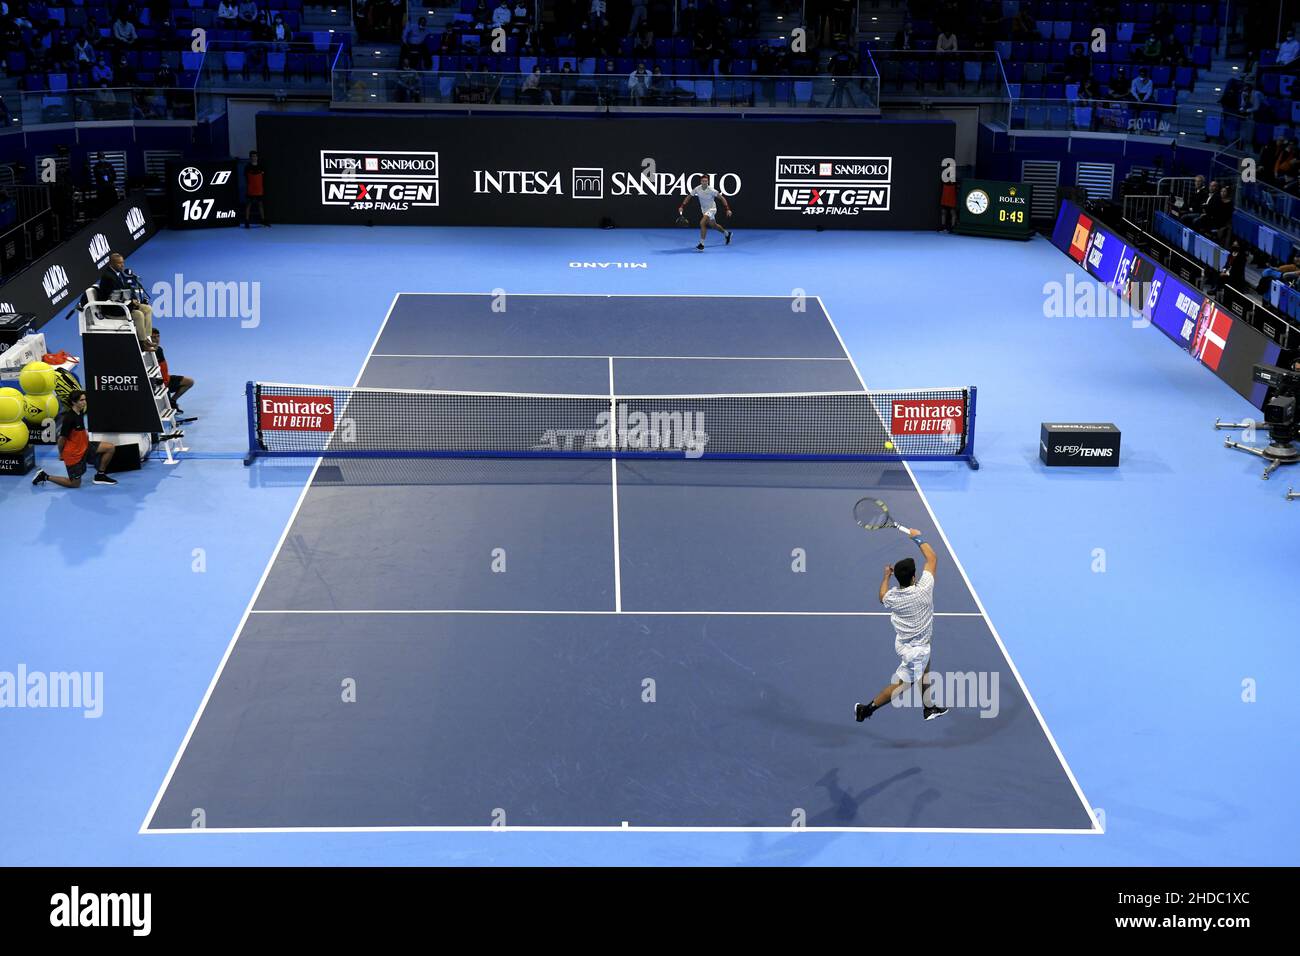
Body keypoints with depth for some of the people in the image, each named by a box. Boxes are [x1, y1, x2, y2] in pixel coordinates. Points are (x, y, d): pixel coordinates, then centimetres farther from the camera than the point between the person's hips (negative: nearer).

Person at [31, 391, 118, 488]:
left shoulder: (80, 413, 1)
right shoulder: (69, 418, -25)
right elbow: (62, 438, -17)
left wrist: (85, 433, 8)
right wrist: (61, 454, -5)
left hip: (84, 447, 8)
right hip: (73, 453, -8)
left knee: (110, 447, -4)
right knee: (75, 484, 2)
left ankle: (100, 476, 10)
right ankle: (45, 476, 17)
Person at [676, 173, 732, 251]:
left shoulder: (711, 190, -28)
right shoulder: (697, 189, -16)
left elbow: (722, 198, -19)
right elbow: (688, 197, -3)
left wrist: (727, 209, -24)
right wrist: (682, 206, -11)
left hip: (711, 209, -6)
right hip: (704, 210, 6)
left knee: (702, 223, -26)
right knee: (713, 225, 23)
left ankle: (702, 244, -19)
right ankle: (727, 233, 51)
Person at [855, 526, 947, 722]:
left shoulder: (891, 597, -16)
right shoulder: (923, 590, -30)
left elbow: (882, 597, 13)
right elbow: (932, 558, -20)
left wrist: (886, 576, 19)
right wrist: (918, 538, -11)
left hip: (903, 641, 7)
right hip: (916, 650, -7)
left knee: (924, 670, 28)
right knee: (903, 684, 8)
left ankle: (928, 708, 44)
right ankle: (866, 709, 11)